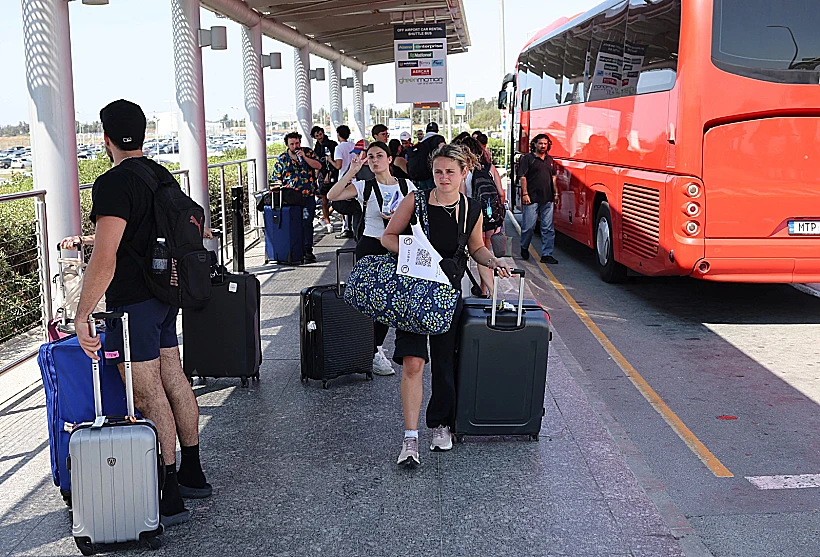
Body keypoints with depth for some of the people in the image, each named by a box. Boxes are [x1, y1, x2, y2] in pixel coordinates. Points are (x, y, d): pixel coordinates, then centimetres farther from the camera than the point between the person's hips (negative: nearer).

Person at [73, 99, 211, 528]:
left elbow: (104, 259, -27)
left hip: (132, 302, -9)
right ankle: (192, 474, 25)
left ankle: (169, 497, 3)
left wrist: (81, 315, -23)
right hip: (165, 295, 9)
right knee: (174, 380, 15)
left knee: (147, 395, -3)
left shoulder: (113, 184, -19)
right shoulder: (161, 175, 9)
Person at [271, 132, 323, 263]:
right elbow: (277, 179, 8)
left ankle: (308, 250, -1)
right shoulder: (281, 159, 6)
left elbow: (318, 166, -4)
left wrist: (304, 157, -12)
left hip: (308, 196, 0)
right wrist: (283, 188, -10)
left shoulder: (308, 153, 8)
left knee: (307, 223, -5)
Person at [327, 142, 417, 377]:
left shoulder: (406, 186, 4)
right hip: (370, 247, -3)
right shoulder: (364, 187, -4)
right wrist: (352, 171, -20)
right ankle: (374, 354, 8)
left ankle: (377, 346, 29)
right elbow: (332, 196, -17)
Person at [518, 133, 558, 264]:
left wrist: (555, 192, 18)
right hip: (532, 198, -5)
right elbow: (523, 177, -5)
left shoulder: (549, 159, 18)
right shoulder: (527, 158, 0)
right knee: (529, 226, -2)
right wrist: (525, 194, -13)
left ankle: (547, 254, 5)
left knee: (548, 228, 2)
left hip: (547, 199, 5)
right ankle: (524, 248, 23)